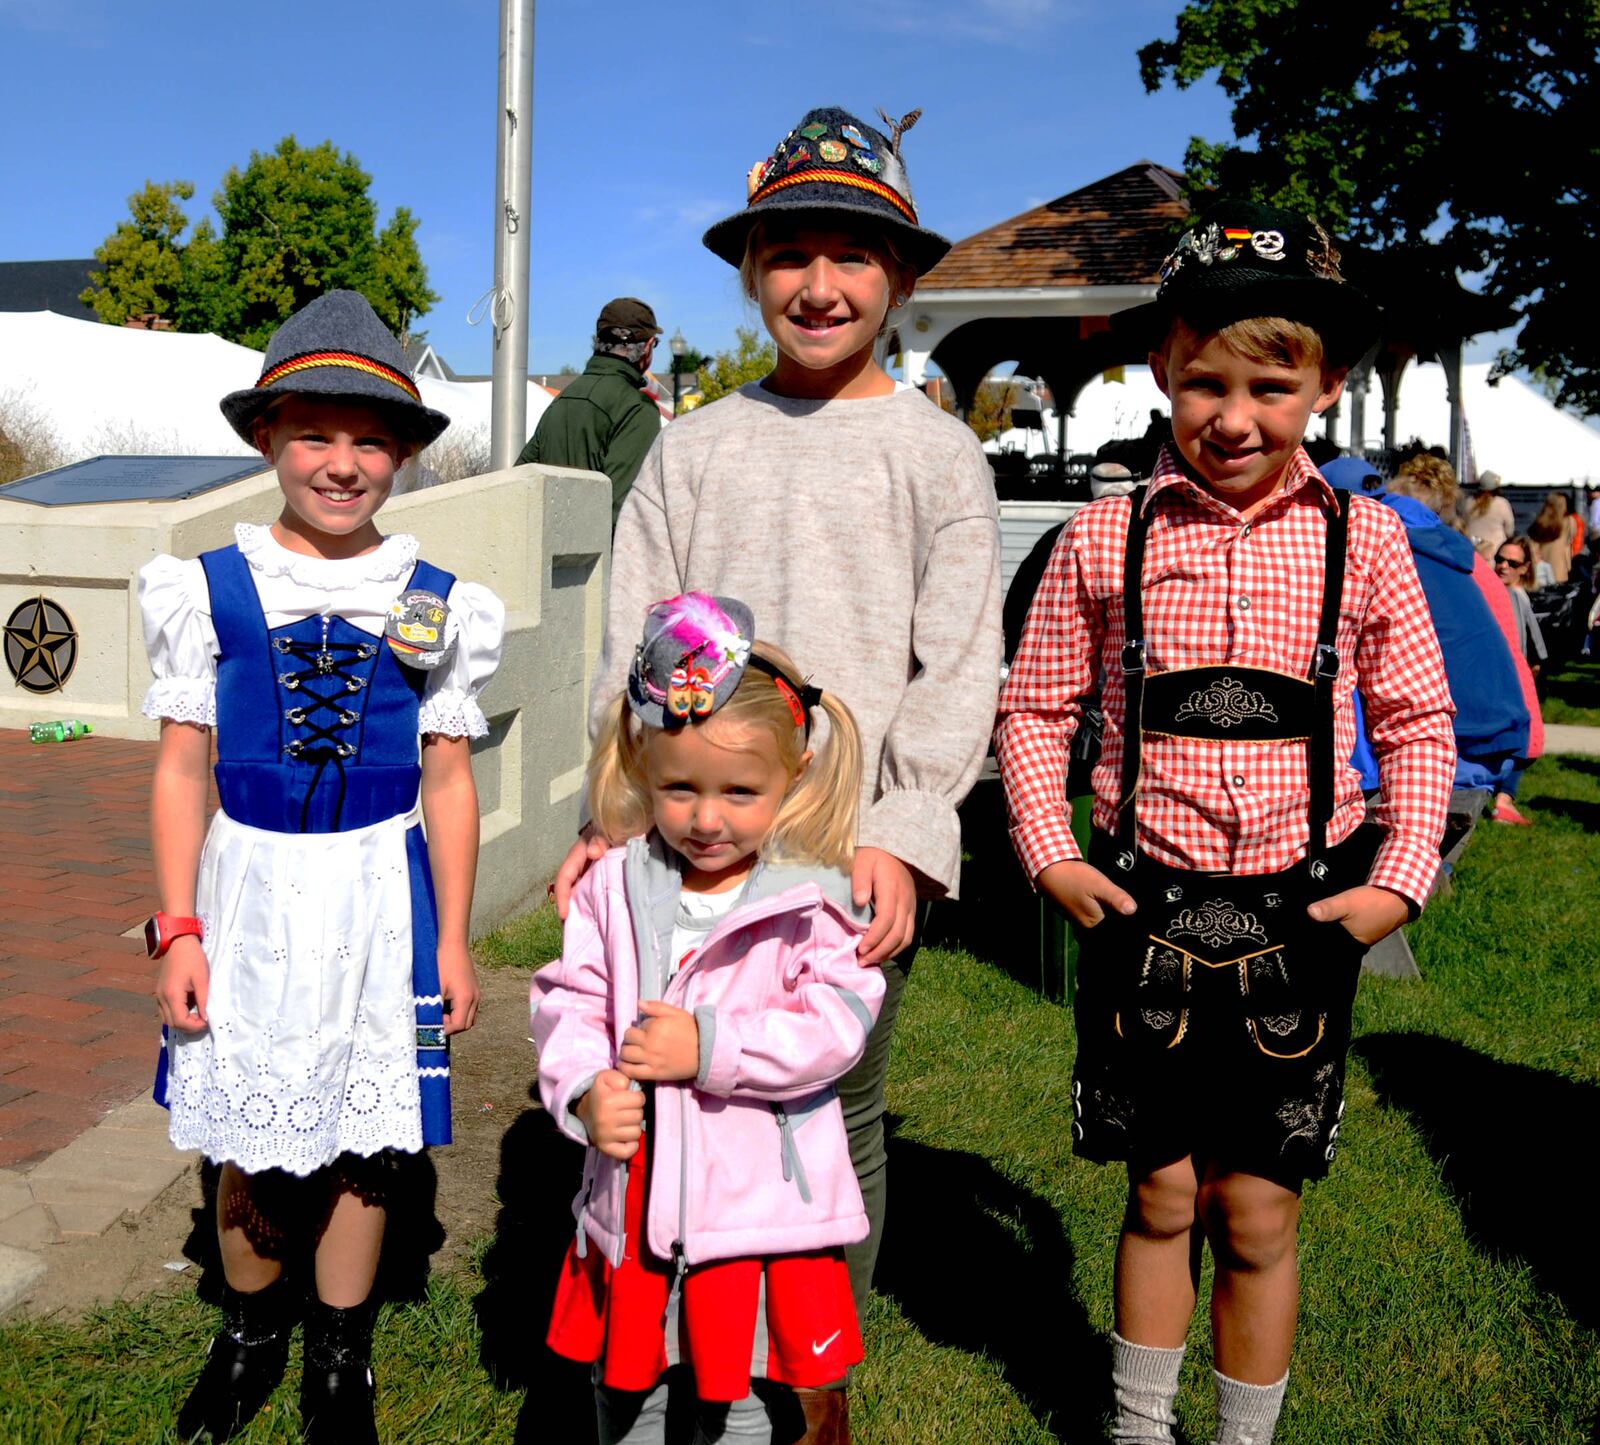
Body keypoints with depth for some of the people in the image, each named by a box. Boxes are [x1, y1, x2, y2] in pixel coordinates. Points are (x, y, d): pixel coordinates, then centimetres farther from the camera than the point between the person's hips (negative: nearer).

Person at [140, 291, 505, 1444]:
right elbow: (182, 768, 0)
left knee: (360, 1140, 10)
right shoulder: (215, 591, -2)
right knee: (242, 1142, 11)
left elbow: (448, 780, 2)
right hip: (252, 891, 0)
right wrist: (179, 930, -4)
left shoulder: (436, 605, -1)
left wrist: (453, 941, 2)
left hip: (376, 894, 0)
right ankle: (252, 1330, 38)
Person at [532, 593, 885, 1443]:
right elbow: (568, 1001, 1)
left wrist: (707, 1047, -23)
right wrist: (584, 1091, -17)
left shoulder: (807, 899, -11)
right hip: (634, 1202, 3)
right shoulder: (615, 887, -2)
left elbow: (834, 1027, -18)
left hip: (755, 1206, -3)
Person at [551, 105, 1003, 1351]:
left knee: (840, 1120, 7)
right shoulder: (695, 448, 10)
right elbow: (633, 648, 8)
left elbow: (957, 668, -1)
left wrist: (901, 837, -13)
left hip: (858, 854, -1)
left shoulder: (936, 453, 4)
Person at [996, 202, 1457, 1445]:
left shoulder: (1362, 540, -2)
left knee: (1259, 1208, 9)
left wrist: (1399, 877, -3)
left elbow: (1418, 721, 6)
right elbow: (1034, 706, 5)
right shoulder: (1107, 540, -3)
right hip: (1147, 903, 0)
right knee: (1163, 1193, 11)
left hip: (1301, 912, 0)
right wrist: (1049, 856, -3)